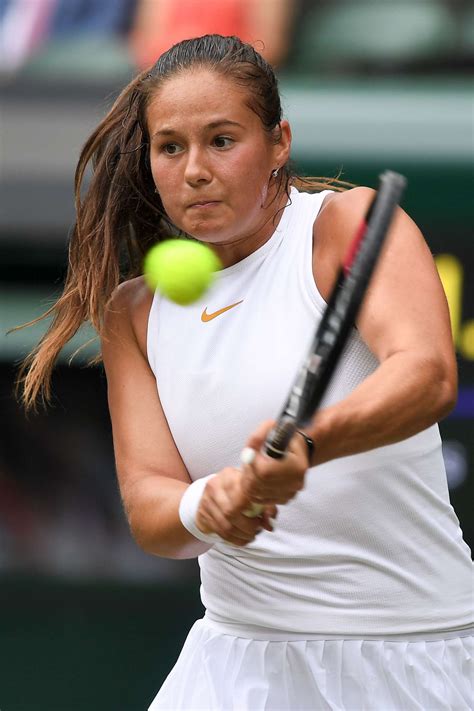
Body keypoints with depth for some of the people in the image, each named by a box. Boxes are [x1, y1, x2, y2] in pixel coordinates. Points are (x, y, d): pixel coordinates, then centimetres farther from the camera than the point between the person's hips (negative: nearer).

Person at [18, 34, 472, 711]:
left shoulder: (350, 223, -8)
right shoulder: (134, 312, 6)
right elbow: (146, 506, -3)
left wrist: (305, 444, -45)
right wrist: (204, 510, -27)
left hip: (403, 653, -4)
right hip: (236, 653, 4)